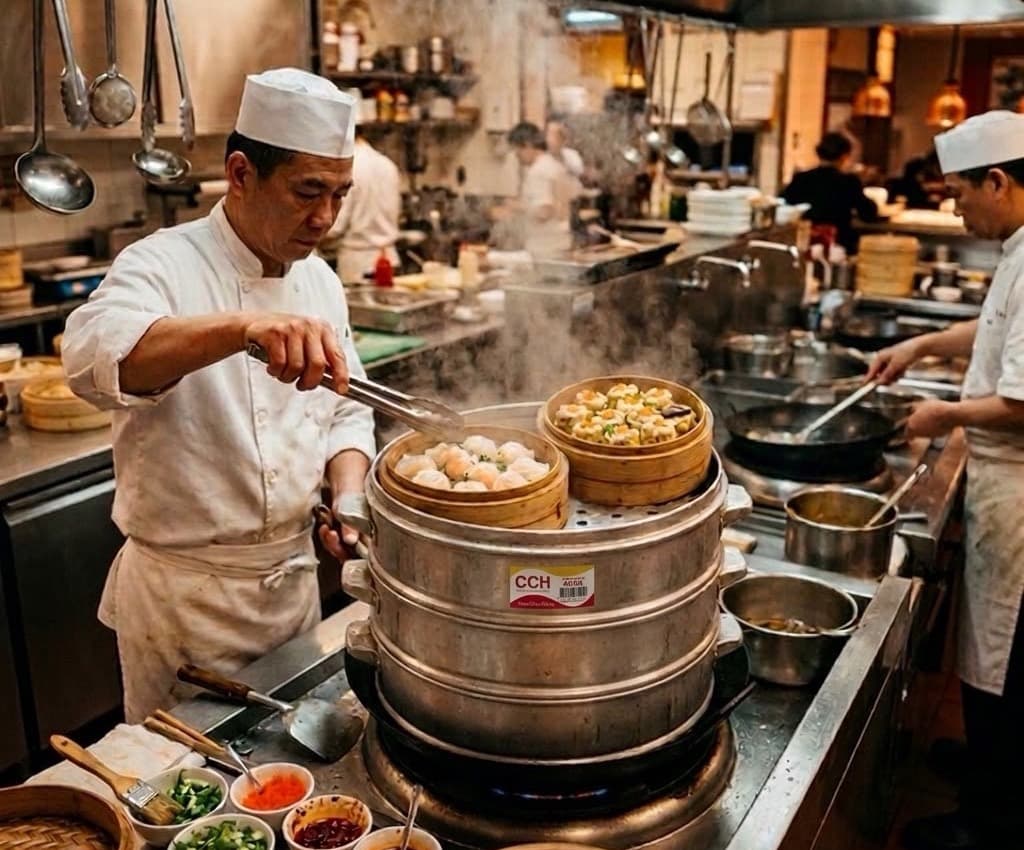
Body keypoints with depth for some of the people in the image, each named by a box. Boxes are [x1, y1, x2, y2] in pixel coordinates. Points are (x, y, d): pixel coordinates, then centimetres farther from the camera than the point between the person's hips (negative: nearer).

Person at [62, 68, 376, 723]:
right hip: (185, 593, -5)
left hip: (295, 578, 6)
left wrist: (350, 498, -10)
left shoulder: (320, 282, 4)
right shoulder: (164, 266, -16)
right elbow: (97, 355, -38)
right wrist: (244, 326, -53)